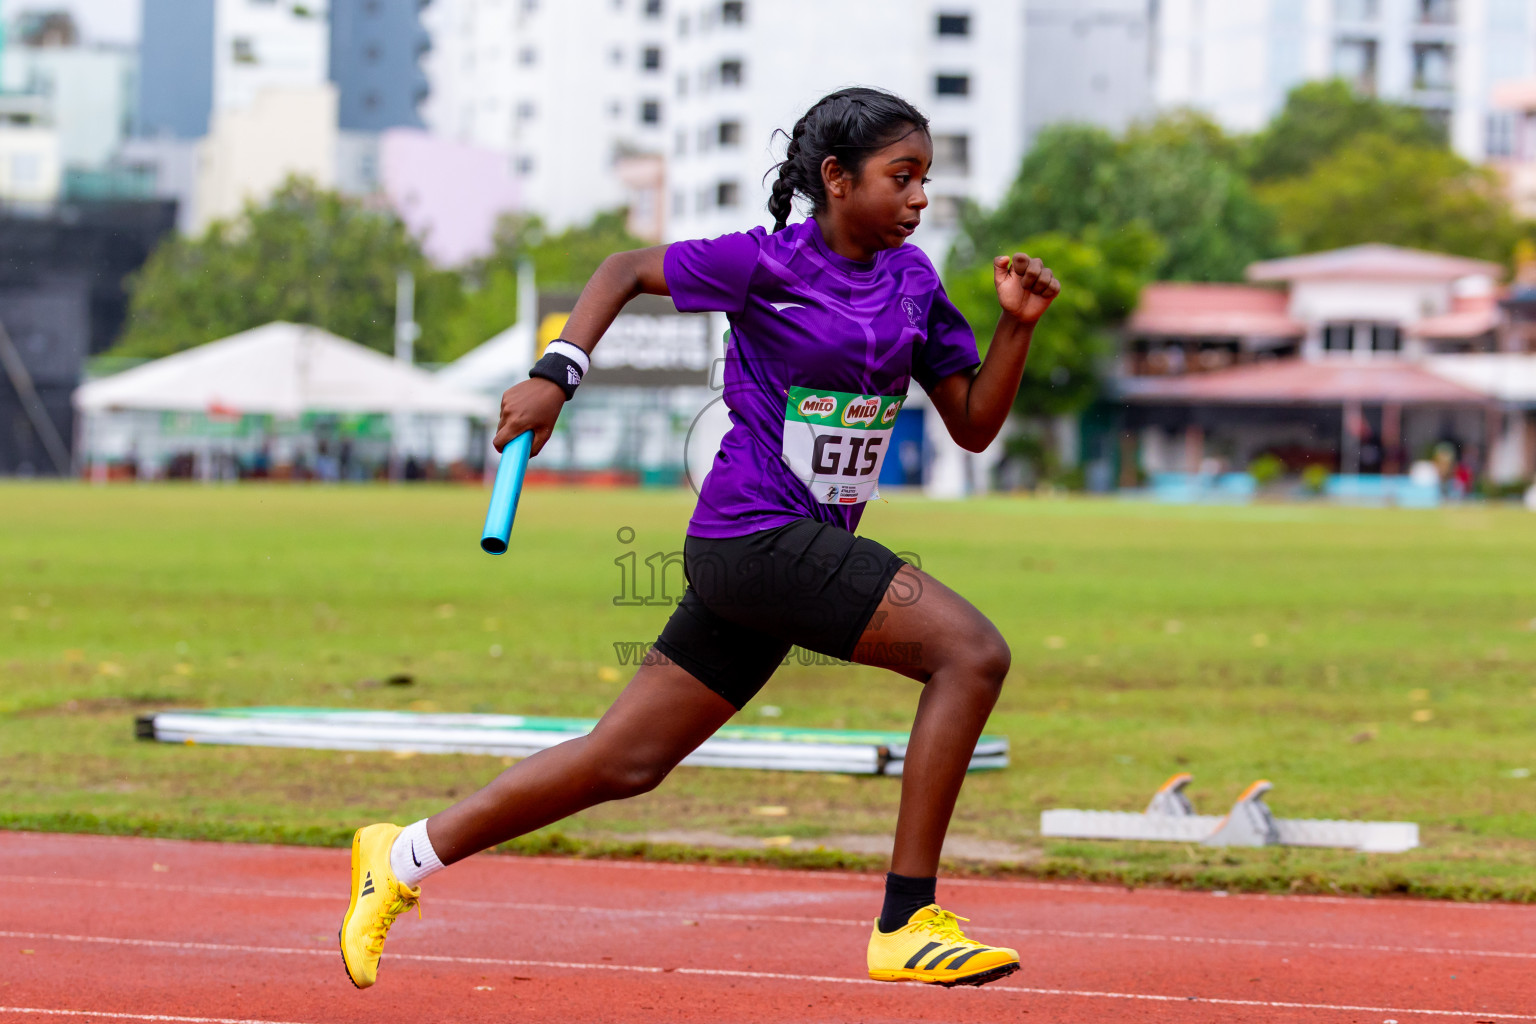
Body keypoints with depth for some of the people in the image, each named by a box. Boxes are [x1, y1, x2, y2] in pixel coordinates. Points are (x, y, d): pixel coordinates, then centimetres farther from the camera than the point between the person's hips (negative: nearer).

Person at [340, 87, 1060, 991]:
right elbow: (625, 270, 2)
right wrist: (556, 374, -9)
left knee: (627, 762, 10)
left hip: (803, 552, 7)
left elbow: (975, 425, 12)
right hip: (756, 535, -7)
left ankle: (403, 858, 21)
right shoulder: (766, 262, -9)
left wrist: (1018, 327, -2)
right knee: (973, 650, -19)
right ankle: (909, 924, -19)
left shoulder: (913, 281, 10)